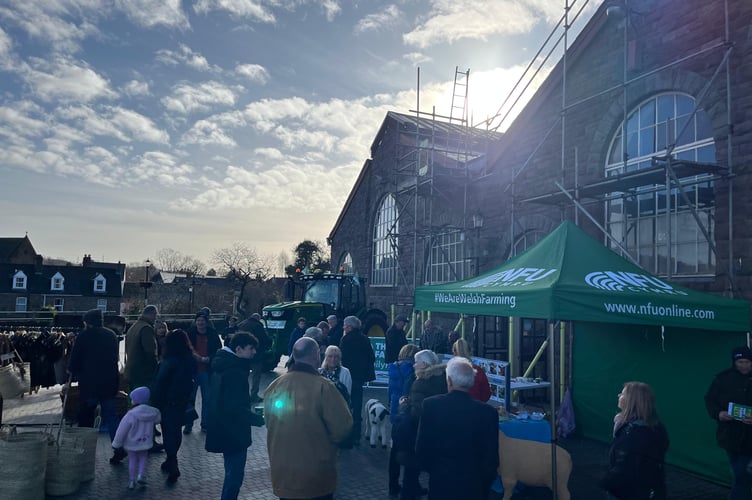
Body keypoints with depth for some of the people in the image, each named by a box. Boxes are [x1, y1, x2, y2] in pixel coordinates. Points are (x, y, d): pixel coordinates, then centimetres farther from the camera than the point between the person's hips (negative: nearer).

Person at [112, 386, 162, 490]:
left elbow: (121, 430, -18)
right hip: (145, 442, 2)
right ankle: (140, 475, 6)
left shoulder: (131, 414, -25)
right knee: (142, 458, 24)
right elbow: (157, 421, 8)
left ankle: (132, 481, 21)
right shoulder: (153, 413, -13)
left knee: (132, 460, 17)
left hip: (131, 443, -2)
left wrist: (116, 444, -5)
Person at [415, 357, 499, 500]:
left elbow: (421, 449, -6)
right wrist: (485, 487, 8)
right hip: (474, 487, 0)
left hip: (440, 483, 1)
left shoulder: (430, 405, -13)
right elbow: (491, 457, -8)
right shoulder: (488, 412, -15)